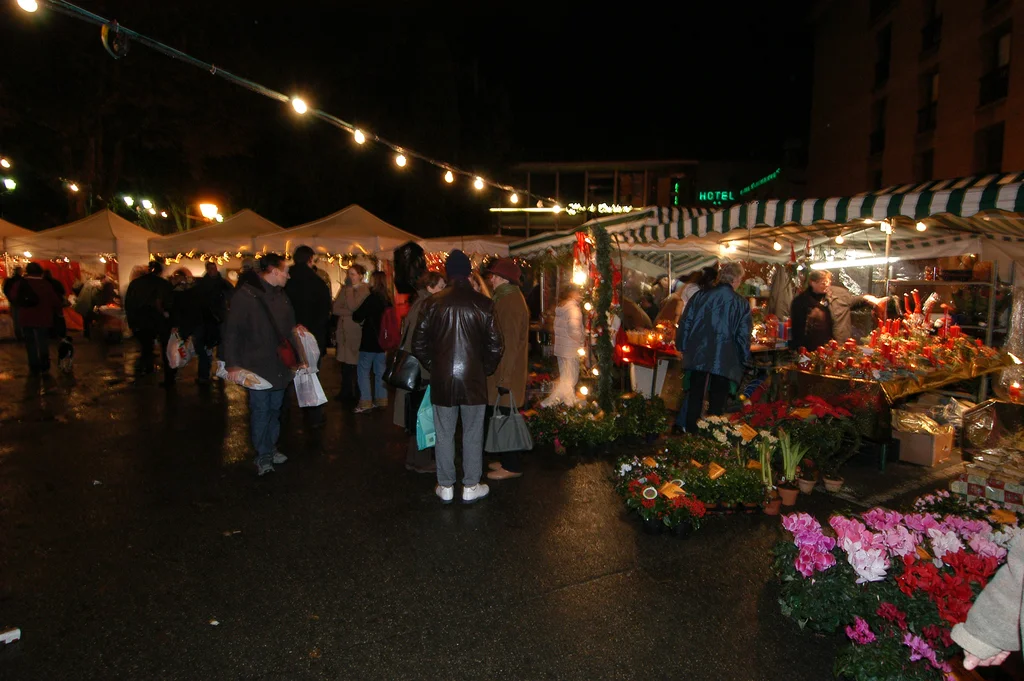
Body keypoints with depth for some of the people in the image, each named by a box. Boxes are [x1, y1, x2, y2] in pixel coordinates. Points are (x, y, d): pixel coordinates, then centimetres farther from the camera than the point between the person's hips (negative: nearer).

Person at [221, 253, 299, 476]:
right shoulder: (246, 295, -11)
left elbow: (290, 330, 18)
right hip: (258, 366, -7)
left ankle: (271, 448, 29)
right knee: (260, 410, 0)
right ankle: (263, 456, 13)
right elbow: (232, 330, -14)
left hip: (281, 365, 7)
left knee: (275, 408, 15)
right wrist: (233, 363, -17)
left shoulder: (282, 296, 12)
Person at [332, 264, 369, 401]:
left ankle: (356, 394, 7)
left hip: (356, 331, -6)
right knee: (345, 363, 8)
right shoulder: (344, 289, 14)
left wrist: (350, 288, -10)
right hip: (343, 330, 6)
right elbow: (335, 308, 6)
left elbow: (353, 307, -18)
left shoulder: (364, 289, -6)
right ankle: (346, 392, 18)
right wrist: (349, 312, -10)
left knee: (354, 363, -4)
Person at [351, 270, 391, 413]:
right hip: (382, 341, 7)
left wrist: (355, 315, 9)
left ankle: (365, 403, -2)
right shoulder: (388, 299, 5)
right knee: (380, 372, 13)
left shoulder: (372, 298, -16)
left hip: (370, 340, -7)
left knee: (364, 371, 1)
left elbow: (357, 317, -13)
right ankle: (381, 400, 18)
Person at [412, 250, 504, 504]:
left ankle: (445, 487, 21)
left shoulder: (434, 303, -4)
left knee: (444, 434, 11)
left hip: (442, 378, 1)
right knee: (472, 434, 10)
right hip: (474, 378, -1)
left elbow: (419, 343, 0)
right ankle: (471, 487, 18)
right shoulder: (483, 303, -7)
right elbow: (495, 345, -5)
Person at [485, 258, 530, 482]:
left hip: (505, 375, -10)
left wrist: (504, 379, -22)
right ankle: (508, 461, 28)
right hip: (501, 374, 10)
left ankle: (512, 466, 12)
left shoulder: (509, 301, -18)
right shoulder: (507, 298, 14)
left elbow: (510, 344, -23)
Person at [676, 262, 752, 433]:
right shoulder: (741, 303, -7)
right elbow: (743, 335, -6)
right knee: (717, 400, 9)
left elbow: (685, 324, 2)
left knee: (695, 397, 13)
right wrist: (744, 359, 6)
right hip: (725, 361, -2)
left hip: (697, 356, 2)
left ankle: (691, 432, 19)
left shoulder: (699, 297, -2)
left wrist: (683, 348, 12)